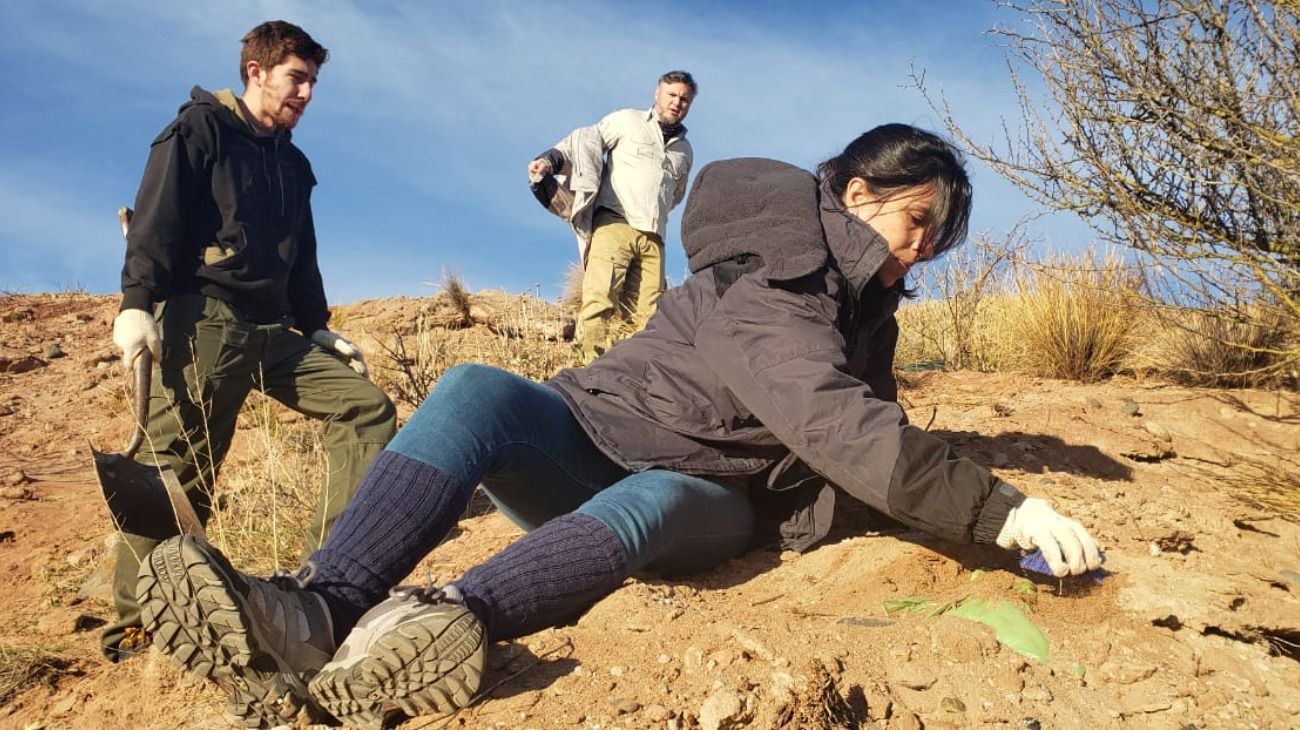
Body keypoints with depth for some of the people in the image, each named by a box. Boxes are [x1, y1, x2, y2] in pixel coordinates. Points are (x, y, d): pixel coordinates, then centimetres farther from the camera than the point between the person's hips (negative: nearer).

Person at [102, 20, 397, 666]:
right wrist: (137, 302, -20)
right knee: (178, 466, -11)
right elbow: (156, 218, -9)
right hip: (203, 318, -7)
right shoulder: (199, 128, 4)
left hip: (271, 329, 7)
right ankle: (134, 619, -2)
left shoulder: (292, 164, 24)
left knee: (365, 406, -3)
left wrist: (317, 329, 20)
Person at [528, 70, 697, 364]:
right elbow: (584, 141, 4)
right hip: (614, 223, -5)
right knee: (599, 300, -20)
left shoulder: (684, 150, 25)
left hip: (653, 237, 5)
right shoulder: (626, 121, 11)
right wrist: (551, 160, -12)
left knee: (647, 315, -4)